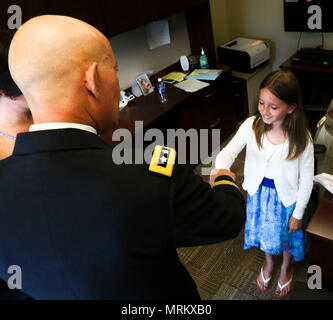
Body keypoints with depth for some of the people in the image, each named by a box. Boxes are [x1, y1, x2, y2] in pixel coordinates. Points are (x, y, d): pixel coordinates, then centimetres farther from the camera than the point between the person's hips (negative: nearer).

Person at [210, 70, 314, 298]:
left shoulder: (301, 138, -27)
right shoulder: (252, 125, -21)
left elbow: (306, 179, -16)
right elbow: (229, 151, -25)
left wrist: (298, 213, -7)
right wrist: (221, 168, -49)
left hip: (286, 197, -2)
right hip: (259, 192, 3)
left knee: (286, 236, 24)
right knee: (264, 231, 27)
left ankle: (285, 269, 58)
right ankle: (269, 263, 60)